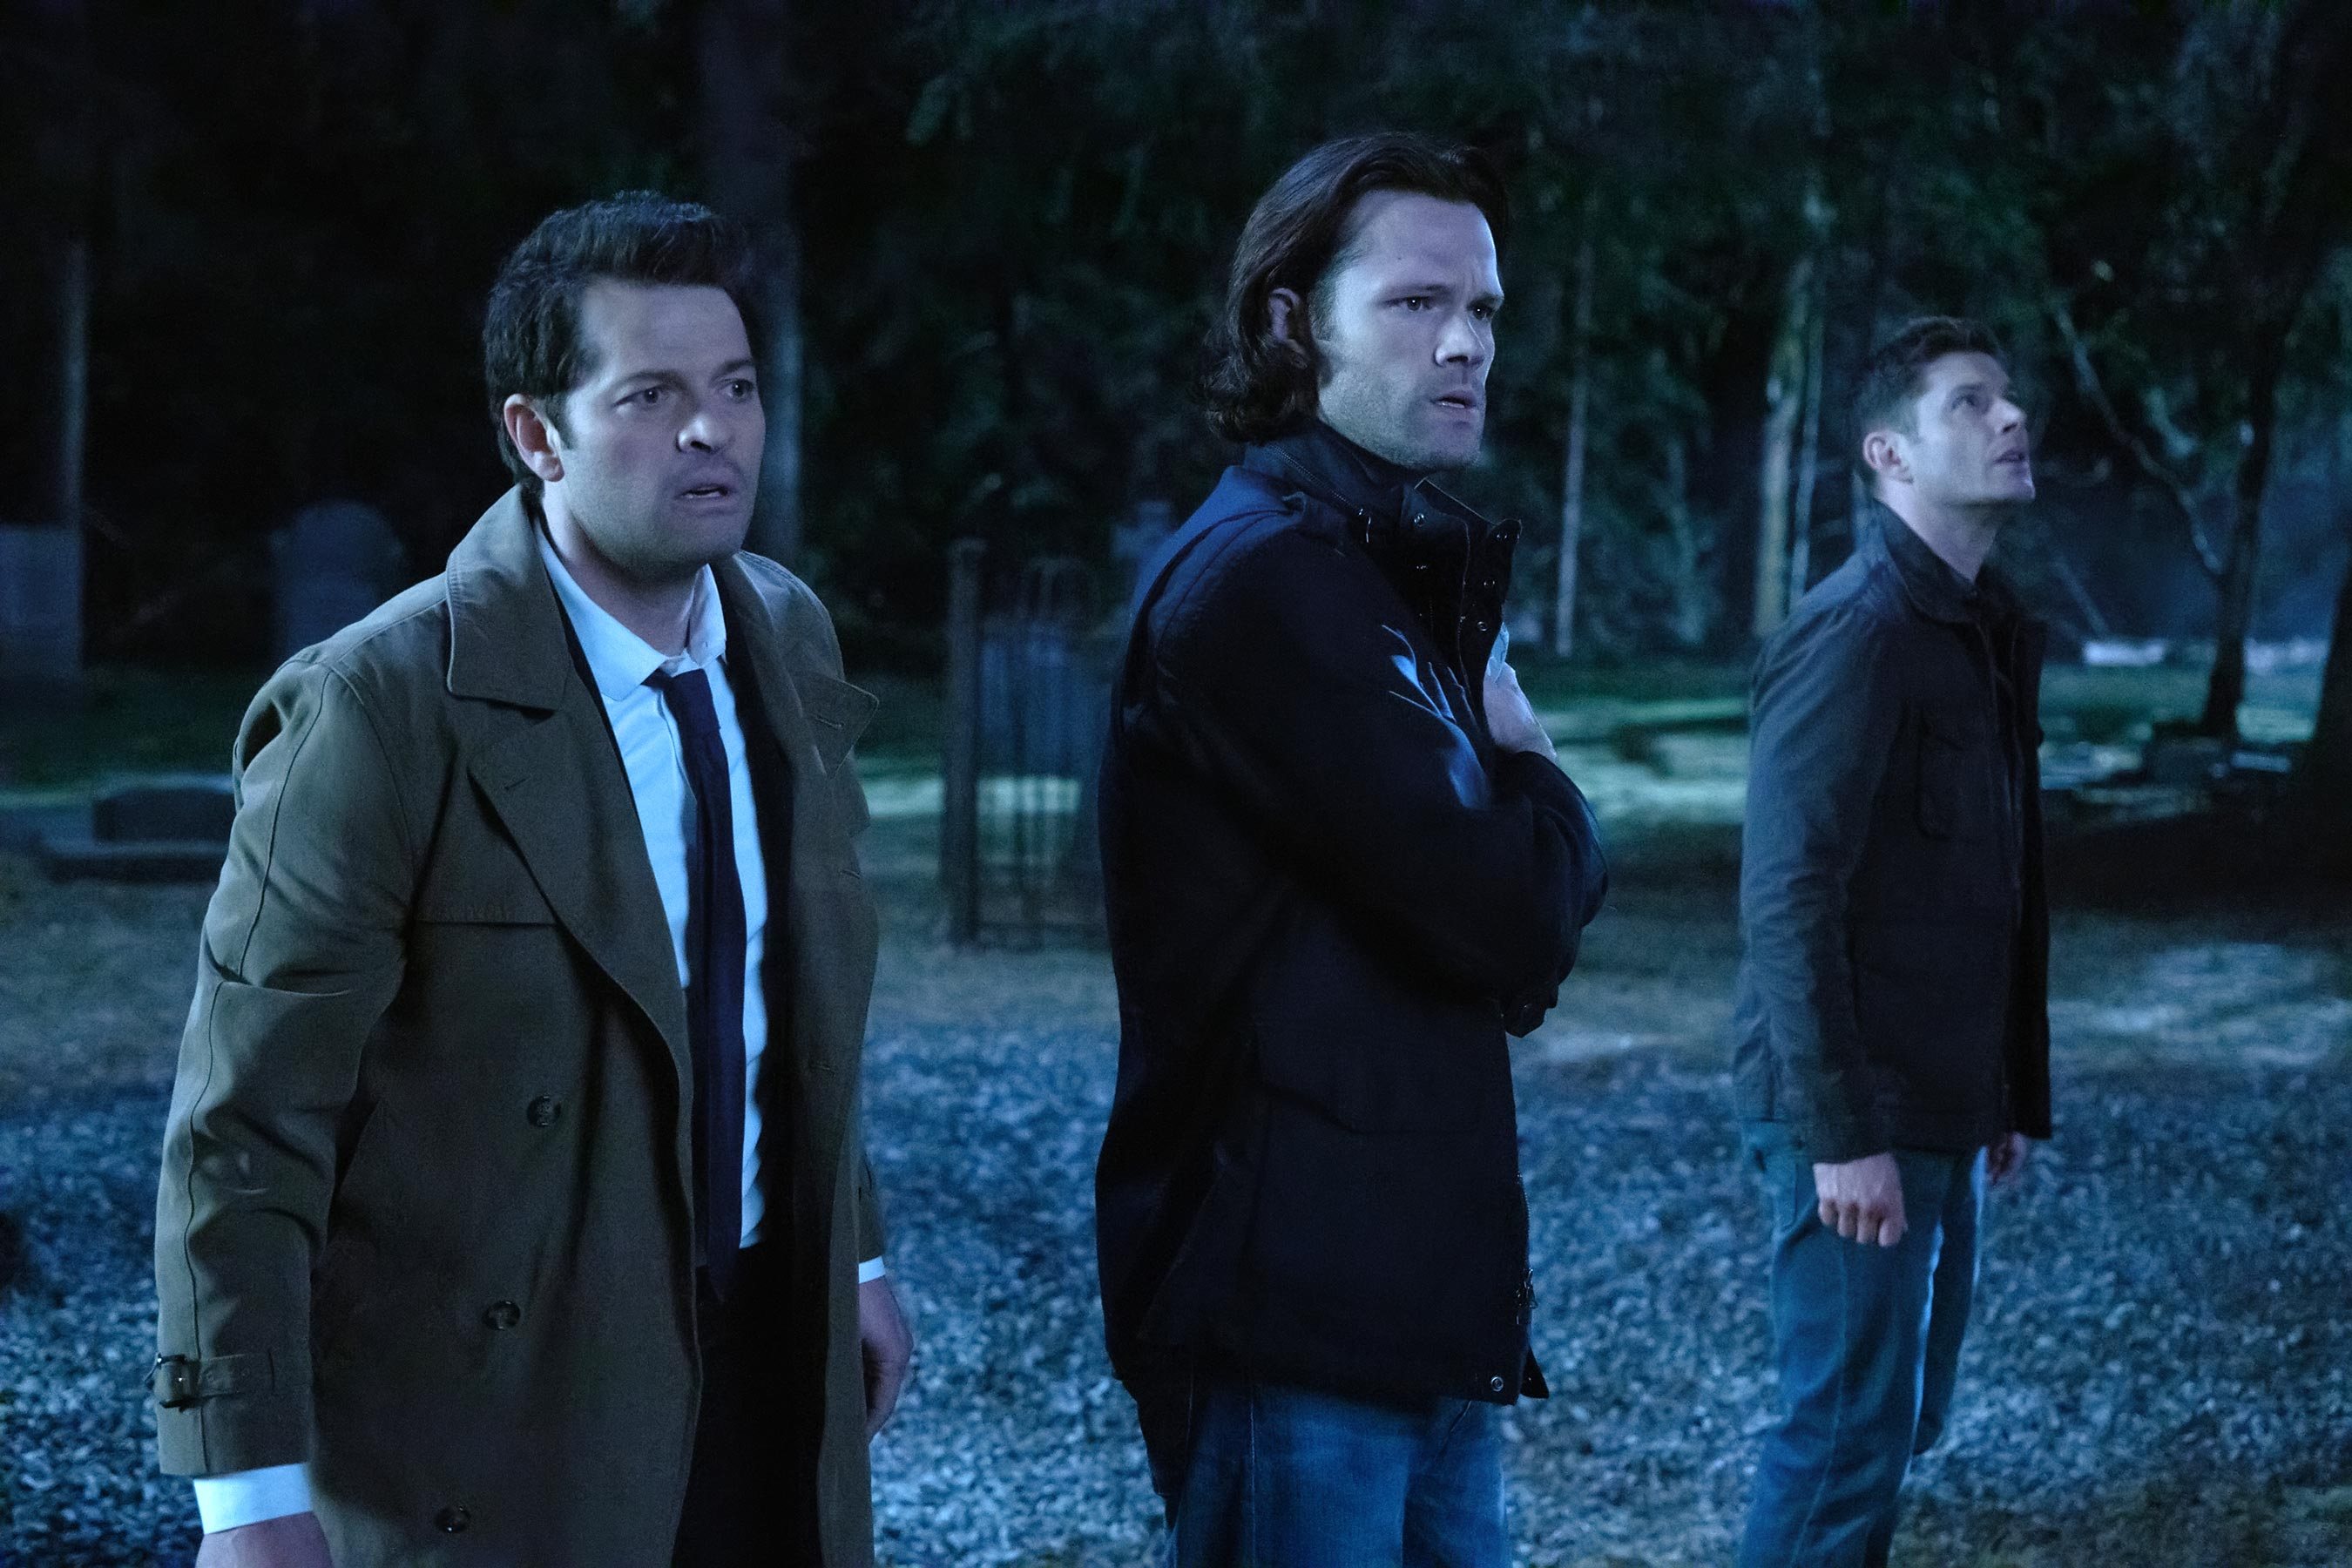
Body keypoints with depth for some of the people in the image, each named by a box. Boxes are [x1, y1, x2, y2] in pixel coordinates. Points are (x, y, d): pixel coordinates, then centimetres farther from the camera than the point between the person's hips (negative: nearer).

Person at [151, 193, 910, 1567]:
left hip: (775, 1365, 6)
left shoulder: (792, 640, 3)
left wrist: (850, 1253, 15)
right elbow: (247, 1126, -18)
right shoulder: (380, 708, -18)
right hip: (500, 1427, -6)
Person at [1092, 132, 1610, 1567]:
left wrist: (1522, 819, -6)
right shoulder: (1262, 576, -14)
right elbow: (1502, 912, -21)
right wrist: (1543, 787, 0)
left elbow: (1517, 944, 15)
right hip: (1289, 1304, -9)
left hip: (1429, 1297, 9)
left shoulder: (1408, 579, 17)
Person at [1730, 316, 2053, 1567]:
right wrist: (1842, 1132, -22)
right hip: (1861, 1117, -9)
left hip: (1943, 1112, 9)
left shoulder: (1990, 632, 12)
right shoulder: (1853, 633, -16)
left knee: (1900, 1424, 15)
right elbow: (1786, 902, -20)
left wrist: (2012, 1100, 13)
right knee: (1846, 1439, -3)